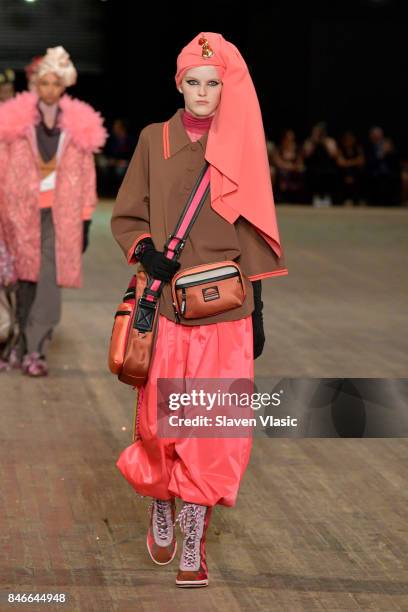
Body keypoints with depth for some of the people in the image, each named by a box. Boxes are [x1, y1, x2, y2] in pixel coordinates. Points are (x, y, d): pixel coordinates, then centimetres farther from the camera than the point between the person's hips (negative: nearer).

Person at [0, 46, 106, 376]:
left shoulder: (77, 125, 6)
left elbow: (85, 175, 8)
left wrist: (85, 221, 5)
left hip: (60, 214, 0)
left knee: (49, 283, -10)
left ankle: (34, 350, -9)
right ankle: (27, 344, 16)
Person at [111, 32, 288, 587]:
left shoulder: (241, 146, 5)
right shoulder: (154, 140, 5)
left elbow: (251, 232, 7)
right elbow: (126, 216, 9)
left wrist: (257, 311, 5)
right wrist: (146, 252, -12)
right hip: (167, 306, 0)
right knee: (161, 419, 1)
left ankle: (193, 545, 4)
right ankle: (162, 503, 30)